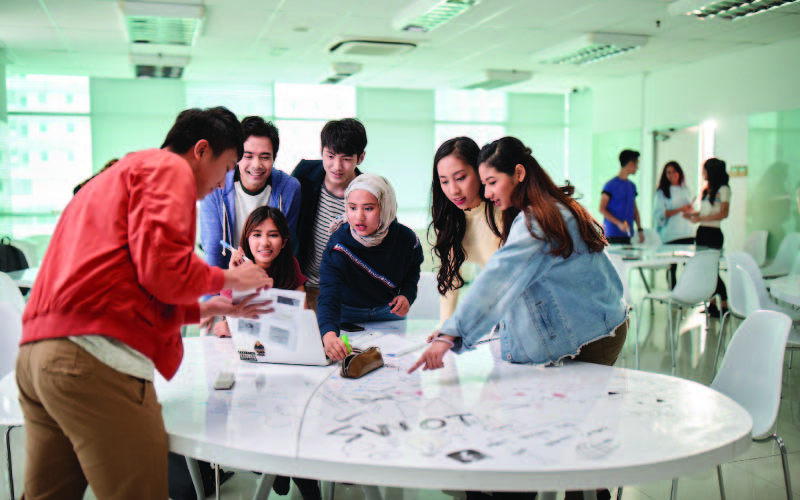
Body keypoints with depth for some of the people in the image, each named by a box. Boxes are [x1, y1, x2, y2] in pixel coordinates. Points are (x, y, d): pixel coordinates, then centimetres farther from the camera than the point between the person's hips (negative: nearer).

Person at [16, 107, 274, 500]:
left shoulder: (115, 176, 31)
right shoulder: (169, 168, 1)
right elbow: (163, 268, -14)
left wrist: (207, 309, 28)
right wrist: (228, 279, 4)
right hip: (97, 356, -10)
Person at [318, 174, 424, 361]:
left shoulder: (406, 239, -21)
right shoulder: (338, 244, -32)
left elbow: (413, 268, 5)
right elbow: (329, 293, -44)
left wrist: (407, 295, -14)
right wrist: (329, 334, -63)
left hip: (387, 311, 2)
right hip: (346, 313, -2)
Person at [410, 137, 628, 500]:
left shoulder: (535, 222, -23)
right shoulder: (561, 210, 8)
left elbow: (496, 280, -34)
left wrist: (449, 335, -40)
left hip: (589, 341, -10)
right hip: (603, 328, 10)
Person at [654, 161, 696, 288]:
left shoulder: (687, 190, 17)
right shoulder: (662, 192, 2)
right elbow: (659, 214, -8)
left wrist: (691, 211, 0)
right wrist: (680, 209, -13)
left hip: (688, 233, 4)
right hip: (671, 235, -4)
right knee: (672, 265, -5)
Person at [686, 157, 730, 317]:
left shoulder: (723, 189, -8)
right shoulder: (707, 189, 15)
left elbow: (723, 213, -16)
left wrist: (700, 218, -19)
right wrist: (692, 214, 6)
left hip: (713, 233, -7)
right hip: (702, 232, 8)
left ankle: (724, 306, 0)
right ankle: (712, 303, 15)